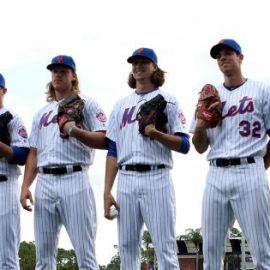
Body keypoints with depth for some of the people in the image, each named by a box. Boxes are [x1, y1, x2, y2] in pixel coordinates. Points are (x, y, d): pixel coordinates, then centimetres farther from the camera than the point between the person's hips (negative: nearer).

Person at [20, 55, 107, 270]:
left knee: (85, 252, -11)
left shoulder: (86, 103, 10)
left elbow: (104, 141, -1)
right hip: (44, 182, 5)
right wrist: (25, 186, 9)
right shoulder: (42, 112, 25)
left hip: (74, 179, -5)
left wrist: (75, 131, -16)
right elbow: (34, 153, 21)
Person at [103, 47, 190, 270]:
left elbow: (184, 145, 1)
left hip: (157, 178, -4)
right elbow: (113, 151, 14)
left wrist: (156, 134, -16)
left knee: (165, 248, -8)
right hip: (126, 181, 4)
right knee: (127, 248, 3)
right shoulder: (121, 105, 20)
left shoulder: (167, 101, 9)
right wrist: (107, 191, 5)